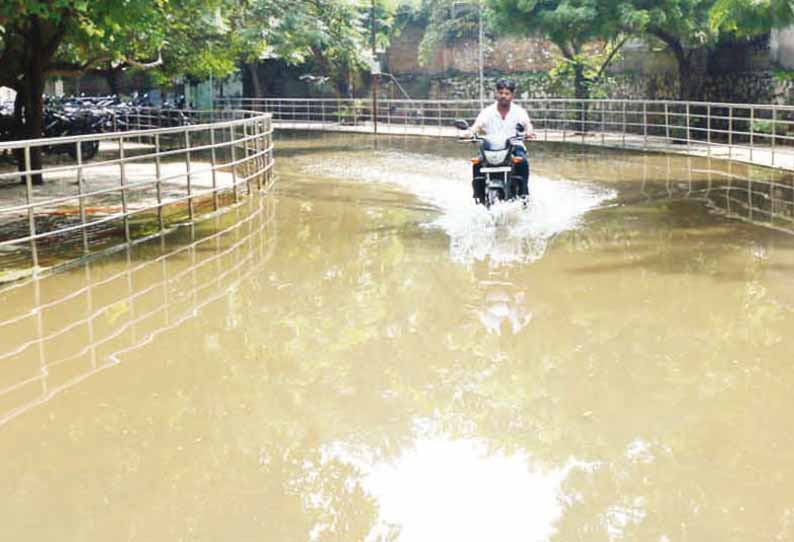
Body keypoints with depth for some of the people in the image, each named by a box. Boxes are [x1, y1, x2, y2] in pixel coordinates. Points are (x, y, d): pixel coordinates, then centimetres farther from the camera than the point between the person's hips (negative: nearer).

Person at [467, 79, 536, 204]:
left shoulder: (519, 111, 6)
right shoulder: (487, 112, 7)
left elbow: (527, 123, -12)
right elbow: (477, 126, -7)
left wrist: (529, 132, -36)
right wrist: (470, 133, -31)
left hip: (514, 147, -1)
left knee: (523, 160, -32)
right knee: (477, 163, -27)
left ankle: (523, 193, -23)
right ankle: (479, 196, -19)